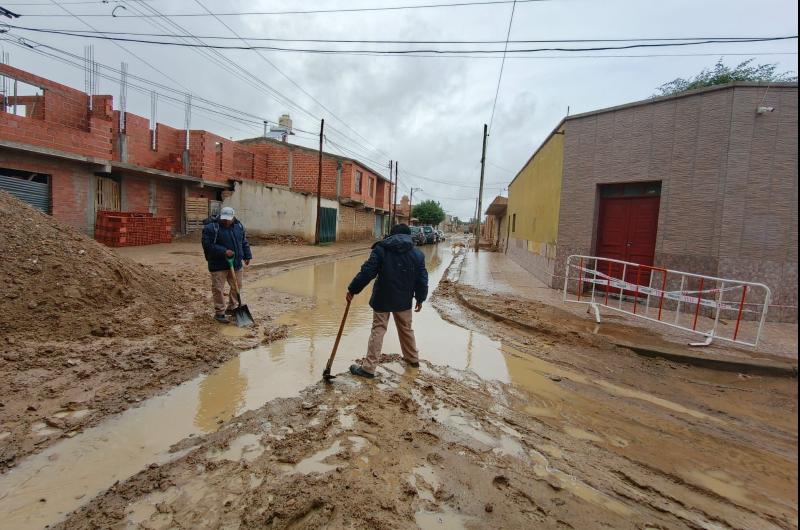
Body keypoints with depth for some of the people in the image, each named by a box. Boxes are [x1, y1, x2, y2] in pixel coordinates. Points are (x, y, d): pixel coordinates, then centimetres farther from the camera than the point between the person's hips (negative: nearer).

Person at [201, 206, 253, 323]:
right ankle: (219, 312, 11)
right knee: (218, 289, -1)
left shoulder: (239, 226, 4)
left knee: (236, 286, 13)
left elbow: (244, 242, 14)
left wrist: (247, 256, 9)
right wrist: (223, 251, -24)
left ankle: (232, 308, 30)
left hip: (236, 263, 6)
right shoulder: (211, 227, -14)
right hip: (218, 265, -5)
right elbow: (207, 245, -19)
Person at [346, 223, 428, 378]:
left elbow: (367, 272, -13)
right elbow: (422, 279, 3)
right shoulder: (417, 253, 2)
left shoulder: (381, 249, -6)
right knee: (406, 329, 21)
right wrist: (420, 298, 16)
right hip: (404, 300, 3)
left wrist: (352, 289, -7)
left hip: (382, 299, -3)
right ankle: (412, 358, 37)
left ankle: (369, 367, 4)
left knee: (378, 330, 3)